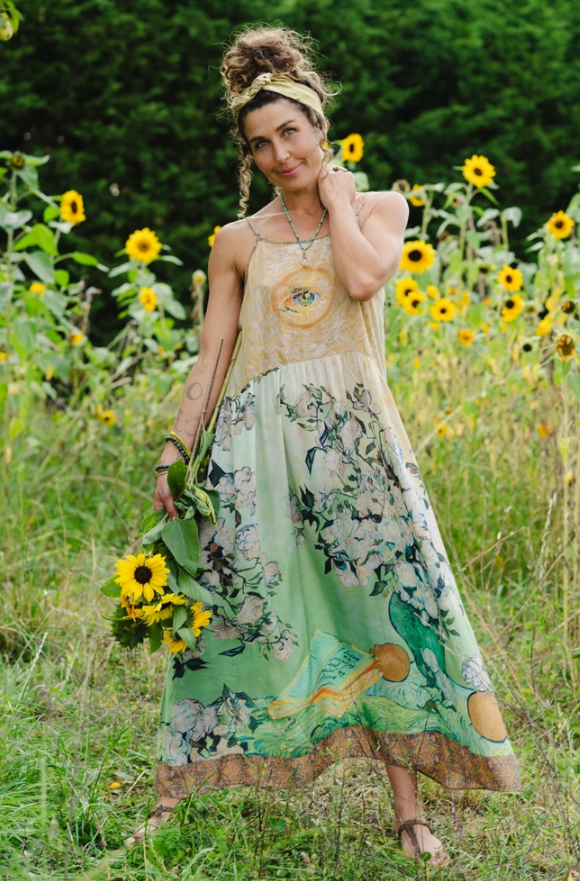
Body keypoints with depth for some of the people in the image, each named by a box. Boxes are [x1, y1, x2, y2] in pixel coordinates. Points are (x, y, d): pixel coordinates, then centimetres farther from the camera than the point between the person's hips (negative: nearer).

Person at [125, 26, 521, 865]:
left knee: (386, 601, -2)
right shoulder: (238, 240, 10)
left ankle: (408, 808, 5)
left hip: (354, 433, 0)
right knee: (236, 606, -1)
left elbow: (363, 278, -12)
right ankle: (183, 785, 9)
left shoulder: (381, 206, 9)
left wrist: (334, 192, 1)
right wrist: (175, 451, 2)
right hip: (258, 437, 0)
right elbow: (211, 352, 9)